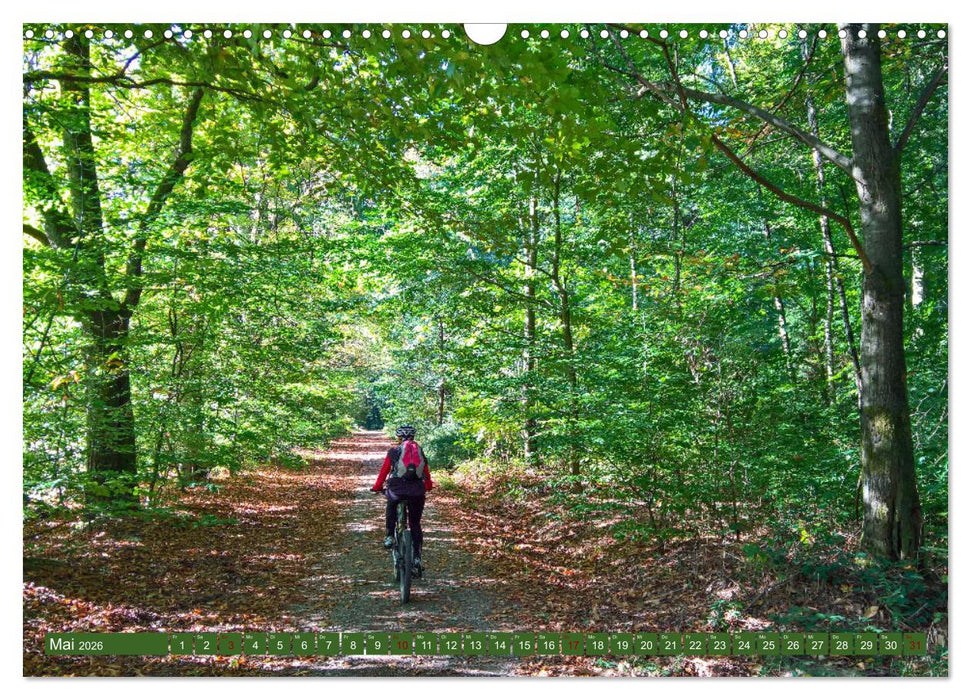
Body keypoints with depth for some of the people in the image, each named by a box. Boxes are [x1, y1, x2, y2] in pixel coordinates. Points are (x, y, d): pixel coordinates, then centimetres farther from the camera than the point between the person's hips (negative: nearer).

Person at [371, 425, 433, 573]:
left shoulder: (394, 451, 11)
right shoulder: (420, 451, 18)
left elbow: (384, 471, 15)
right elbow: (426, 473, 24)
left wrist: (377, 487, 30)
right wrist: (428, 487, 43)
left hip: (397, 488, -2)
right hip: (417, 490, 2)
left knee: (391, 507, 34)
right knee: (415, 524, 16)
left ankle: (389, 536, 22)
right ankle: (417, 558, 9)